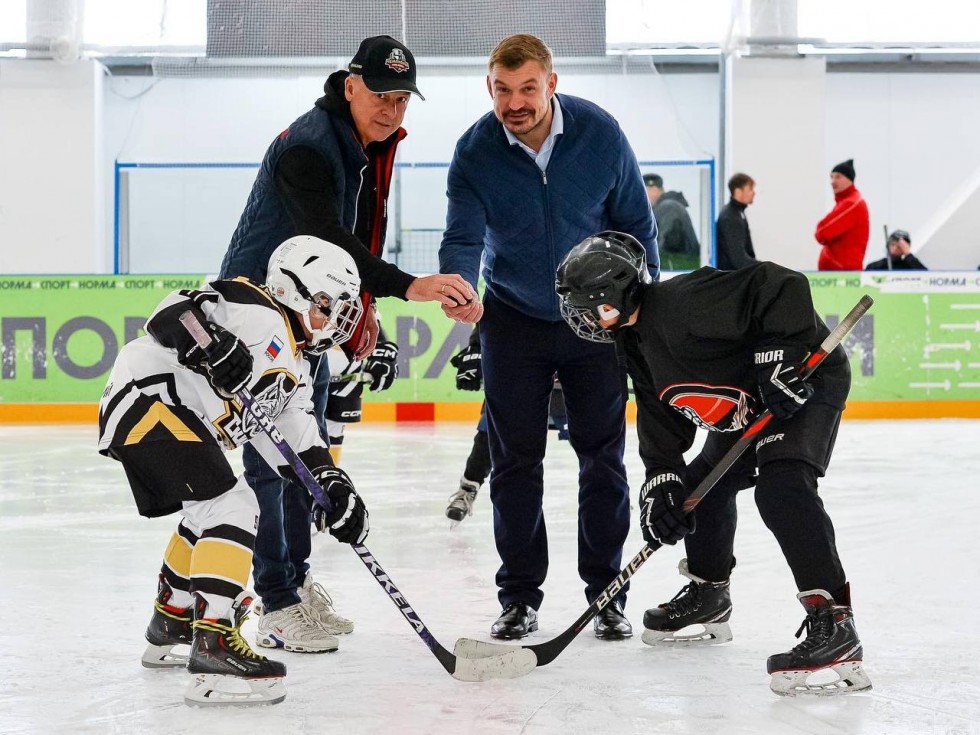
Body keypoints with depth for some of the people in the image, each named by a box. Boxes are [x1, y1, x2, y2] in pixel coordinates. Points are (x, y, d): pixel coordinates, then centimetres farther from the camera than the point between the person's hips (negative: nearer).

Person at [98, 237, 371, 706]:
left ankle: (171, 627, 45)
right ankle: (214, 648, -27)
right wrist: (211, 343, -40)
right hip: (149, 399, -11)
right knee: (232, 507, -18)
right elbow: (174, 311, -22)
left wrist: (332, 489, 2)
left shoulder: (293, 367, 20)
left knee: (209, 512, 27)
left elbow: (297, 444, 15)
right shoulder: (257, 312, -9)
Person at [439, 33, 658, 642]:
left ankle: (607, 593, 15)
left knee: (603, 457, 4)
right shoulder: (476, 151, -14)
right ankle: (520, 596, 13)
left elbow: (636, 225, -4)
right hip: (513, 319, 0)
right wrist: (459, 284, -42)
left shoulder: (600, 134, -15)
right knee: (515, 460, 2)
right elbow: (464, 238, -19)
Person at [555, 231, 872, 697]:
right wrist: (660, 482, -6)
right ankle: (708, 597, 39)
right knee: (704, 485, 18)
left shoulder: (685, 301, -28)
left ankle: (833, 626, -33)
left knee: (781, 487, -28)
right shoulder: (635, 341, 5)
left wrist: (778, 357, -32)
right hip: (748, 405, 11)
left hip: (807, 381, -11)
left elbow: (782, 287, -33)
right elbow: (660, 424, 7)